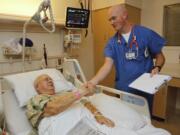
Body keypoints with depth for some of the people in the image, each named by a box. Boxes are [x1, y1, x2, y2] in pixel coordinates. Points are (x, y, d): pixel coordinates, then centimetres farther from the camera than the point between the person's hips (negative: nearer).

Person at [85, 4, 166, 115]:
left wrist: (157, 68, -18)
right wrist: (93, 81, -28)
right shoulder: (112, 42, 0)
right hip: (122, 90, 2)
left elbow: (160, 56, 3)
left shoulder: (146, 33, -6)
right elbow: (108, 65, -12)